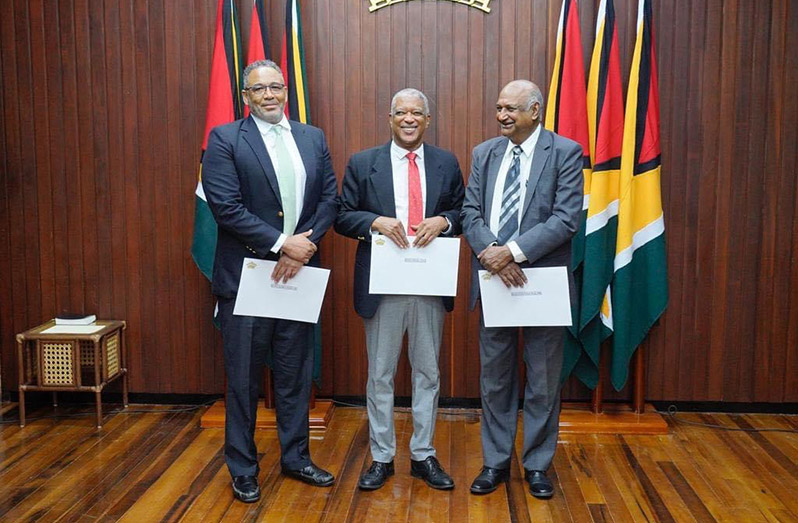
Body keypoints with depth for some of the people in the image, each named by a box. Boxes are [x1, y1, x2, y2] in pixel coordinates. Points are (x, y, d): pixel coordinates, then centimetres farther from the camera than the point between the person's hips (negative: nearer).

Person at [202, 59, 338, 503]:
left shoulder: (313, 138, 9)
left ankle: (296, 457, 31)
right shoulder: (225, 139, -5)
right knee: (244, 379, 8)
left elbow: (330, 198, 4)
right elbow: (226, 207, -14)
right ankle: (243, 468, 24)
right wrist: (281, 243, -17)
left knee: (296, 375, 14)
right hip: (245, 277, -4)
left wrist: (306, 243, -11)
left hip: (298, 271, 4)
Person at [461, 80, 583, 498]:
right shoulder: (484, 153, 8)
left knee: (543, 381, 9)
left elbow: (566, 218, -14)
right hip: (493, 279, 4)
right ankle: (495, 462, 27)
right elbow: (470, 212, 3)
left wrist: (514, 251, -21)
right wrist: (491, 254, -15)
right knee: (494, 377, 12)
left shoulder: (565, 152, -5)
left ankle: (537, 465, 26)